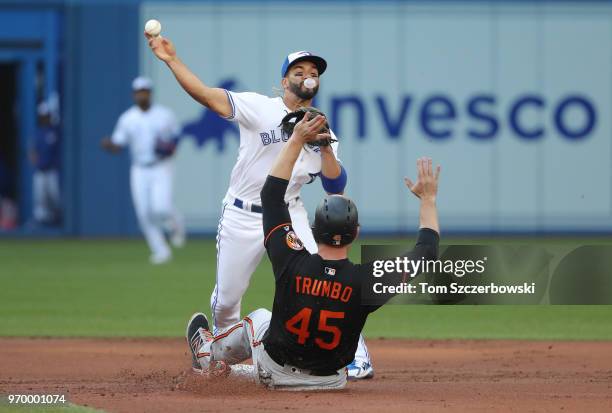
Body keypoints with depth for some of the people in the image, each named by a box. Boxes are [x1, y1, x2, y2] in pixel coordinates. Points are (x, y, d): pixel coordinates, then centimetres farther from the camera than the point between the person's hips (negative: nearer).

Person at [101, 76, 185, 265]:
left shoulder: (165, 115, -2)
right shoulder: (127, 118, 0)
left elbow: (176, 135, 10)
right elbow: (116, 146, -1)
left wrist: (171, 148, -11)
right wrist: (108, 144, -24)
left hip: (161, 169, -2)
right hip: (139, 170, 2)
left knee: (161, 208, -20)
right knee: (144, 214, -4)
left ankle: (175, 225, 15)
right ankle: (161, 251, 10)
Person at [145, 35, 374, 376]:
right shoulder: (259, 108, -7)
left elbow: (335, 187, 0)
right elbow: (206, 95, -19)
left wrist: (325, 146, -16)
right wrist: (172, 59, -30)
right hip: (242, 217, -1)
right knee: (226, 298, 8)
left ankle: (356, 358, -5)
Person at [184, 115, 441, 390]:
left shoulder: (292, 264, -24)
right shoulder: (366, 280, -26)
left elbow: (271, 195, -12)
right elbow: (426, 254, -12)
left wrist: (296, 140, -6)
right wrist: (428, 199, -1)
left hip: (272, 375, 0)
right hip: (328, 384, 0)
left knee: (257, 320, 33)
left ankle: (208, 354, 57)